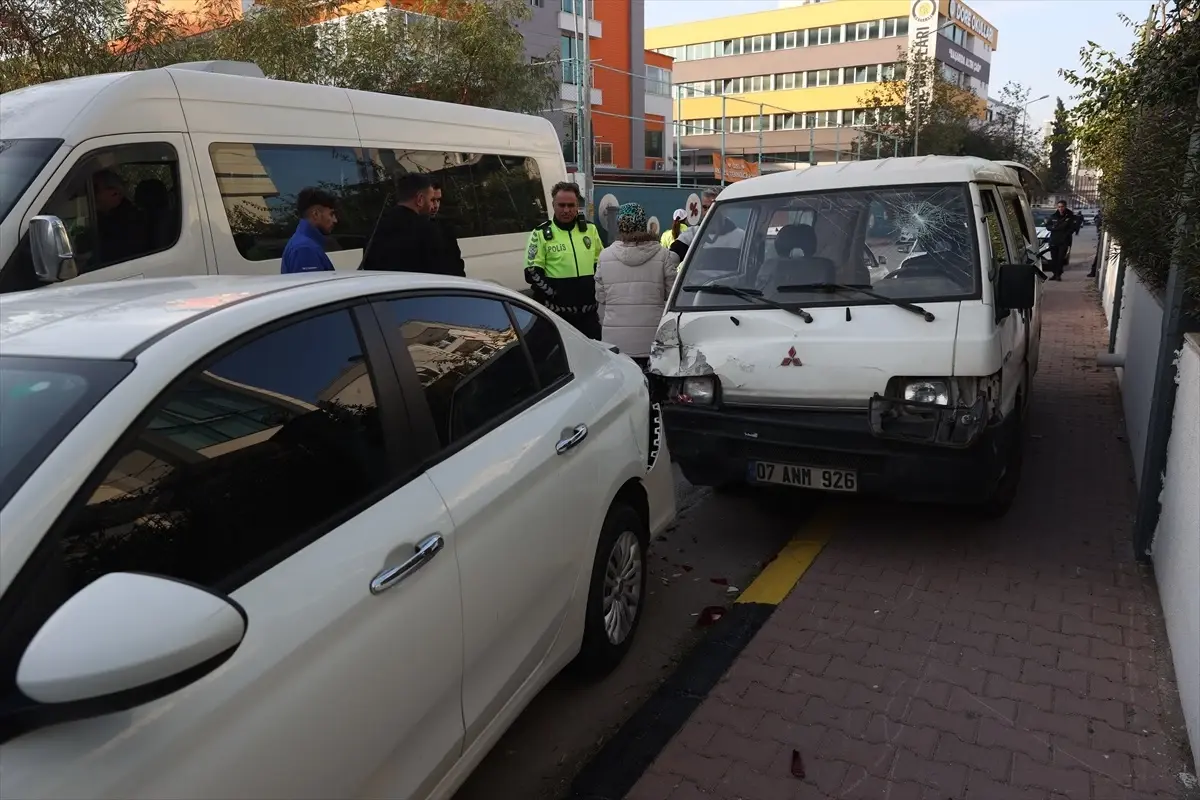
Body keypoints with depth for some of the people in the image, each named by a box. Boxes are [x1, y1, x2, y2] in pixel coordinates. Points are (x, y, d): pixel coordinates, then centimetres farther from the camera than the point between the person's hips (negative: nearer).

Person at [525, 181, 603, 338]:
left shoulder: (590, 229, 10)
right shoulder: (541, 234, -2)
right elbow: (532, 272, -7)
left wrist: (595, 288, 5)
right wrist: (554, 294, -14)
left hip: (589, 312, 4)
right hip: (558, 313, -3)